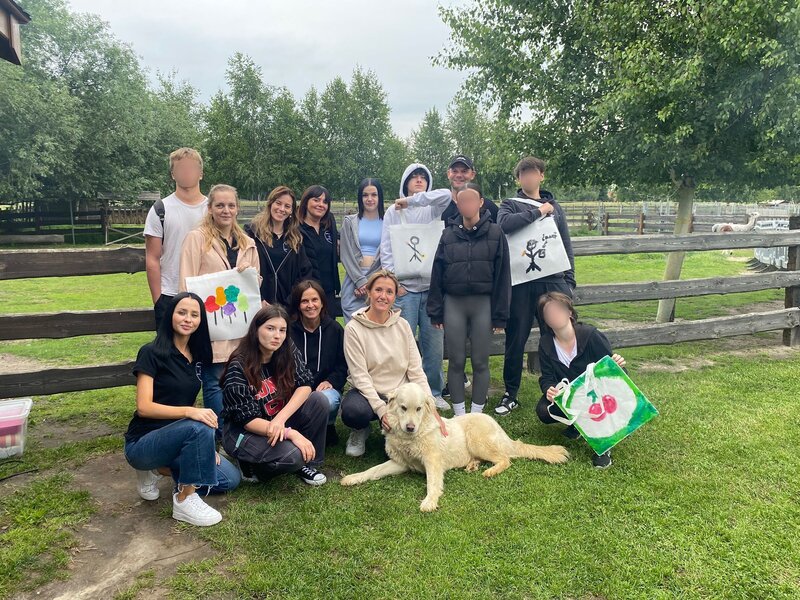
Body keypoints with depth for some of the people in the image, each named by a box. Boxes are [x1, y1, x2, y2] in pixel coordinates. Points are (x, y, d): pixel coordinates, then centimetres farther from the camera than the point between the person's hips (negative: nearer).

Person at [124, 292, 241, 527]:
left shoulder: (196, 356, 7)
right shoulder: (152, 353, -14)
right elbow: (144, 407, -21)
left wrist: (207, 445, 0)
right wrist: (189, 412, -35)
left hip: (179, 438, 7)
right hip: (143, 443, -7)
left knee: (230, 479, -6)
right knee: (199, 428, -34)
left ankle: (159, 469, 9)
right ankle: (185, 500, -18)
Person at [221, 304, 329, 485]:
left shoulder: (288, 352, -7)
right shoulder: (238, 368, -22)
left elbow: (304, 385, -15)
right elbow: (248, 420, -23)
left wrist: (280, 419, -30)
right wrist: (291, 433, -33)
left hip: (279, 423, 6)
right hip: (243, 431, -6)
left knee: (319, 400, -18)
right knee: (292, 455, -31)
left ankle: (306, 462, -2)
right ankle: (252, 465, 0)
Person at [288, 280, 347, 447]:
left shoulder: (334, 329, 3)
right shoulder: (289, 330, -1)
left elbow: (343, 365, 6)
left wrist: (331, 381, -12)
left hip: (327, 387, 1)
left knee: (327, 400, -35)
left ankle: (329, 427, 1)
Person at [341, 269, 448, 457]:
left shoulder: (403, 326, 0)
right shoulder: (354, 328, -10)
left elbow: (416, 370, -1)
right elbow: (360, 376, -15)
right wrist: (381, 409, -25)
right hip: (367, 392, -3)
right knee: (353, 411, -36)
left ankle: (392, 429, 15)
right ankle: (360, 431, 2)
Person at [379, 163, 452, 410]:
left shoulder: (432, 209, 12)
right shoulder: (394, 211, 10)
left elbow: (446, 195, -11)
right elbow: (386, 248, 3)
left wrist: (411, 200, -8)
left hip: (432, 285, 2)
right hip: (404, 287, -1)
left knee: (434, 342, 4)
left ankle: (434, 392, 17)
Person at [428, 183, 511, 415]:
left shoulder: (495, 233, -1)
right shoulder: (448, 234, 4)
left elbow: (502, 275, -2)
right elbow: (437, 274, 6)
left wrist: (499, 315, -5)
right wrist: (435, 312, 2)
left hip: (483, 303, -1)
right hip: (453, 303, 2)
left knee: (480, 362, 5)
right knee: (456, 361, 6)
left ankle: (476, 414, 19)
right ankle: (459, 414, 19)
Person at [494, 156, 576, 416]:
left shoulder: (555, 207, 16)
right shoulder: (510, 205, 8)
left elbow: (566, 246, 15)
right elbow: (504, 224, -16)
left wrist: (569, 281, 8)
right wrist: (537, 212, -11)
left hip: (553, 280, 2)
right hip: (520, 282, -2)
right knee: (516, 339, 5)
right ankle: (510, 394, 19)